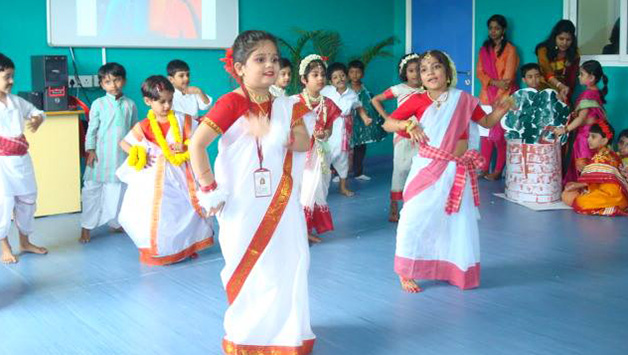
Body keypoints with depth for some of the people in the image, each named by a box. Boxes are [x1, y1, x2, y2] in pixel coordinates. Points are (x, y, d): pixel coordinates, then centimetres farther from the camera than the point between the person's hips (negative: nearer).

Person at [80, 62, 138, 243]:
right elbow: (92, 129, 0)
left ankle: (114, 222, 24)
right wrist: (90, 150, -7)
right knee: (92, 189, 1)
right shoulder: (98, 104, -2)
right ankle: (86, 227, 8)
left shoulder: (130, 105, 5)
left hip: (122, 154, 2)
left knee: (116, 190, 8)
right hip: (101, 153, -2)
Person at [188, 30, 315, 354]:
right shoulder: (232, 103, -15)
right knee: (250, 273, 6)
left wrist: (279, 135, -18)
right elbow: (196, 144, -22)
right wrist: (210, 190, -20)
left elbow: (304, 142, 1)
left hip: (280, 205, 6)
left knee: (289, 267, 12)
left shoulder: (283, 106, 5)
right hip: (243, 208, -6)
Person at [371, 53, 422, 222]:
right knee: (400, 169, -2)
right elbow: (375, 100, -1)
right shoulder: (399, 89, -6)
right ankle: (394, 207, 5)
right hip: (402, 135, -3)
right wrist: (386, 117, -4)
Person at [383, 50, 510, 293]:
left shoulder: (464, 99, 1)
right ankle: (406, 273, 17)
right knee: (415, 219, 0)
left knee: (460, 223, 11)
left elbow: (486, 122, 13)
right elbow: (387, 124, -1)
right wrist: (408, 124, -19)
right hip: (427, 169, -2)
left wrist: (499, 112, -6)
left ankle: (458, 272, 31)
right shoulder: (417, 101, -4)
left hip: (458, 172, 2)